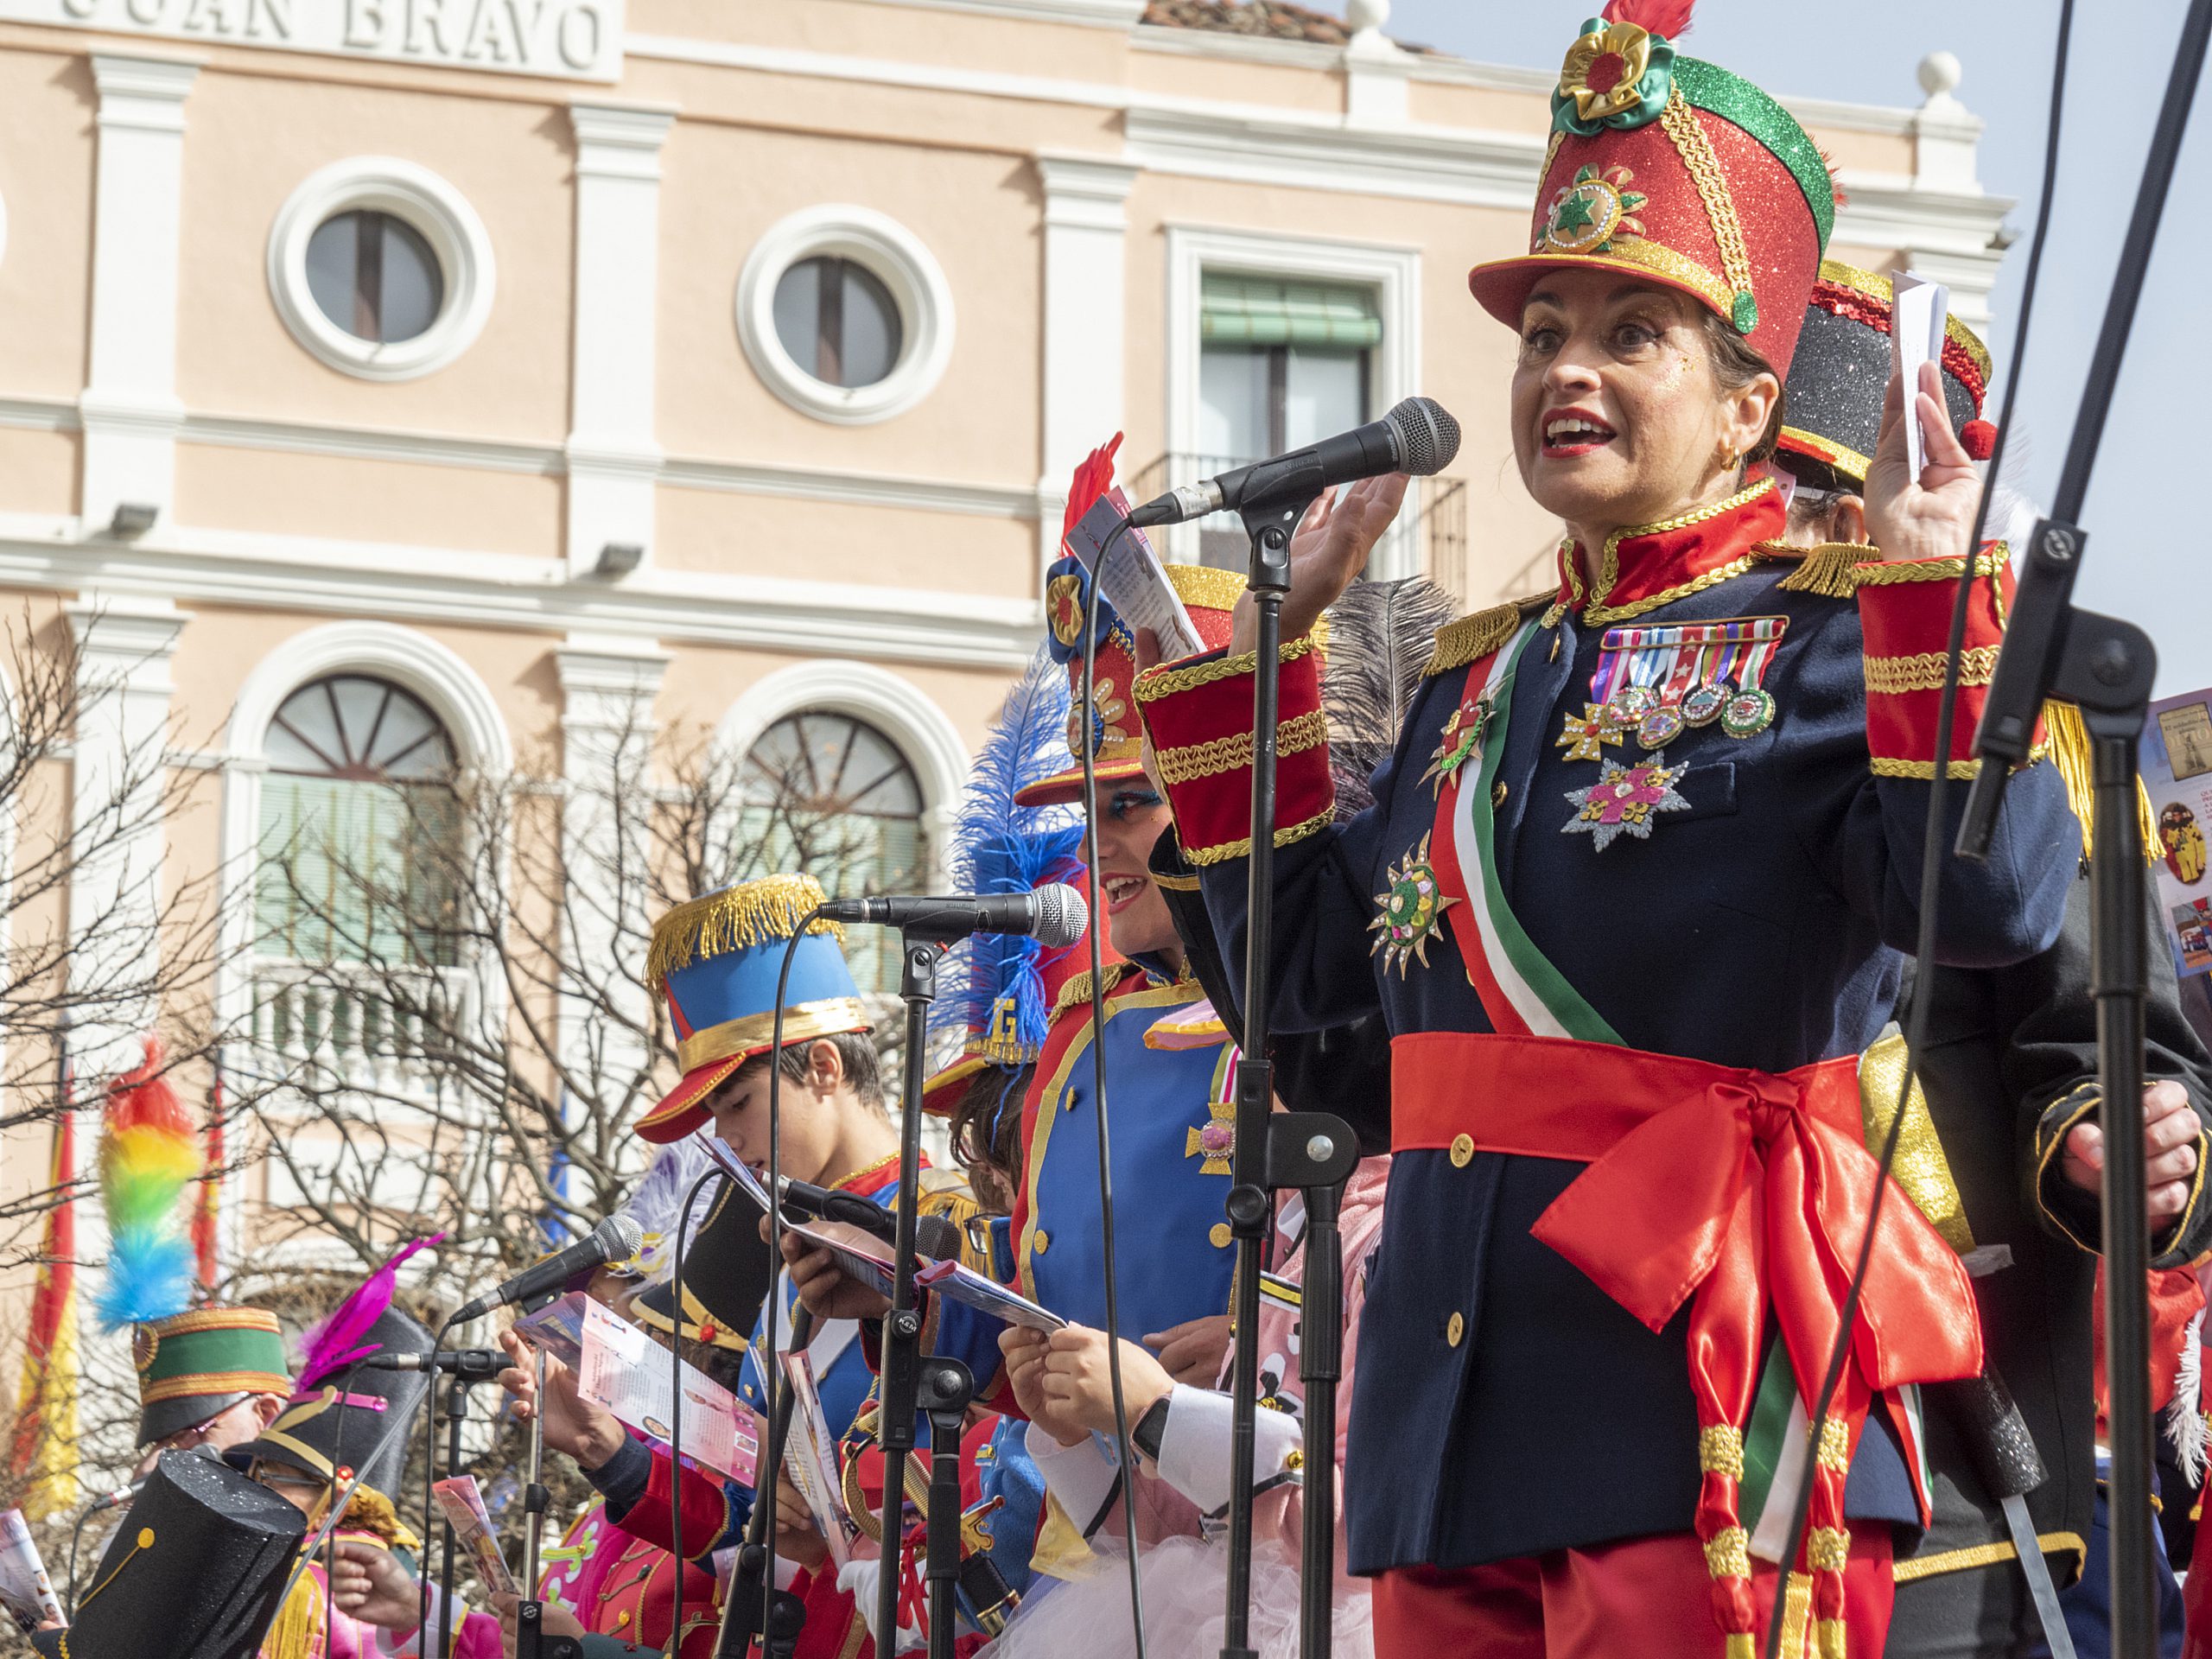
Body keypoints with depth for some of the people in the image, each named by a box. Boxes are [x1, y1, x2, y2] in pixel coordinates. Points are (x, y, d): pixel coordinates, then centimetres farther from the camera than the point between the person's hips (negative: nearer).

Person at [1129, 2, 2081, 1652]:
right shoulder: (1477, 678, 18)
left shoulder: (1821, 642, -2)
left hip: (1704, 1410, -7)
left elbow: (1996, 901, -17)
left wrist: (1934, 584, -22)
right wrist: (1259, 642, 22)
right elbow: (1313, 961, 22)